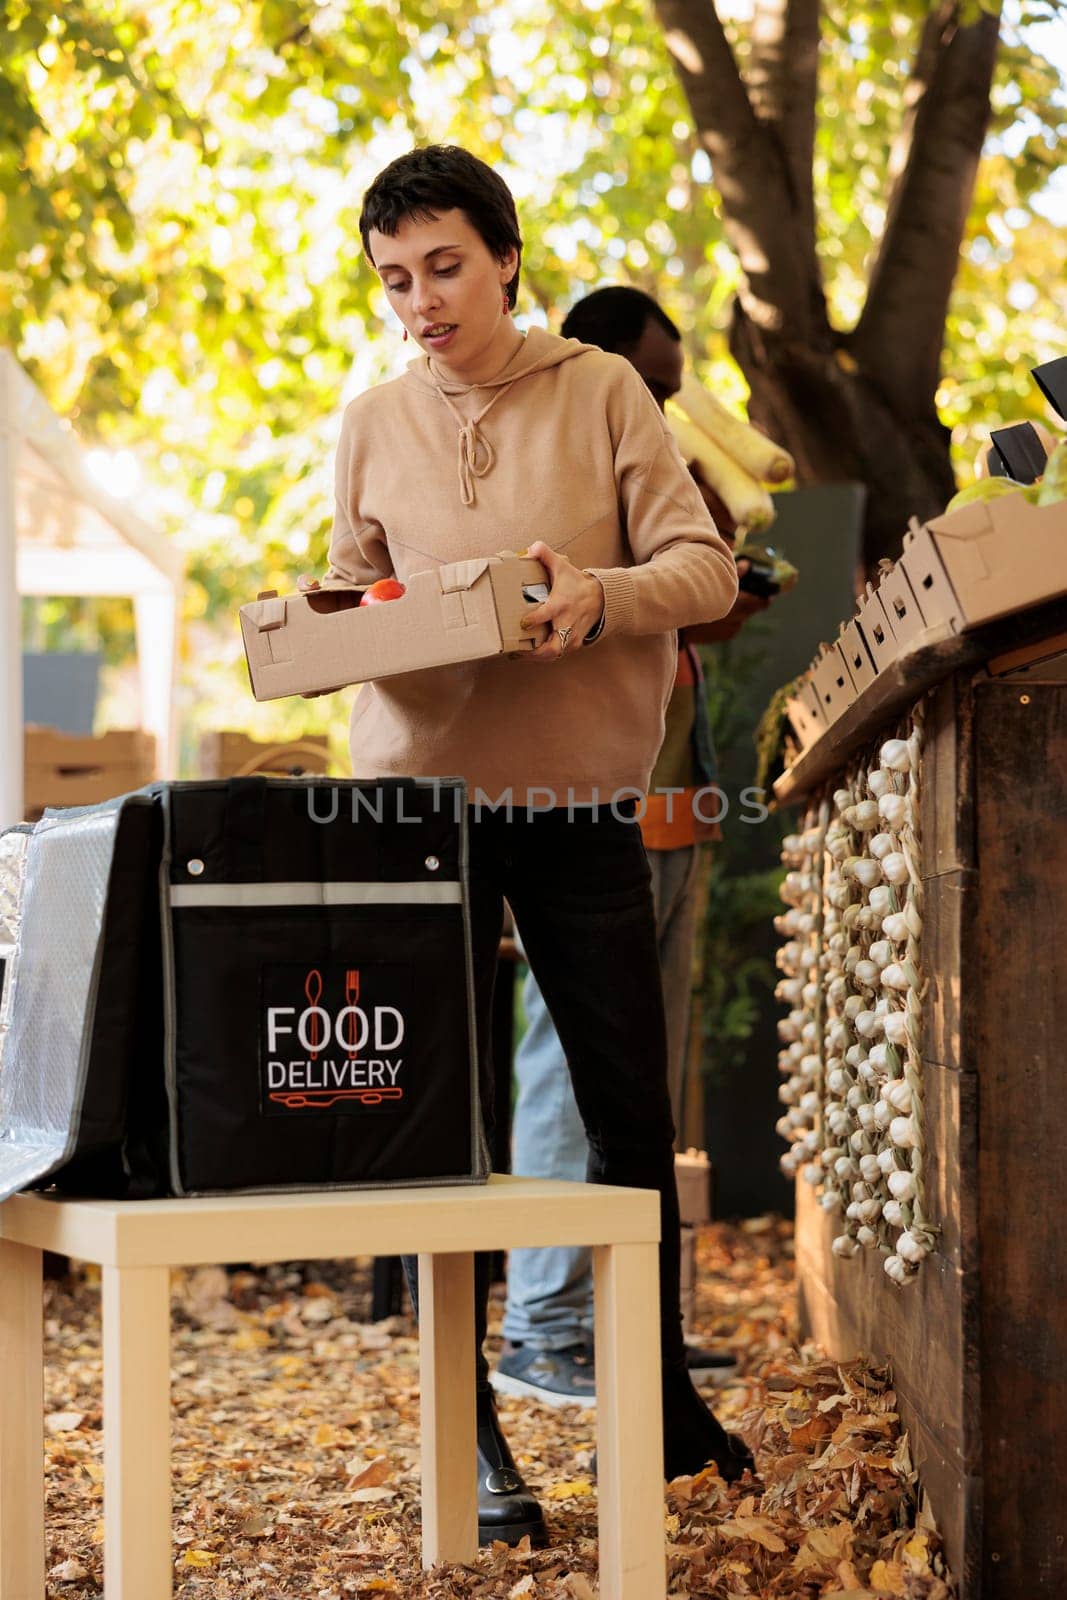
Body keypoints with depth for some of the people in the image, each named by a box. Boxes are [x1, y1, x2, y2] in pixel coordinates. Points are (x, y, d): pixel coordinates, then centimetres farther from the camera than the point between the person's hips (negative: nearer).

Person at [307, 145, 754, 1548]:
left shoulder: (601, 391, 1)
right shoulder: (372, 425, 7)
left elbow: (707, 566, -3)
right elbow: (351, 594, 13)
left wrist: (601, 596, -23)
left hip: (585, 803, -1)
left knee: (632, 1113, 6)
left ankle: (662, 1391, 25)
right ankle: (468, 1428, 11)